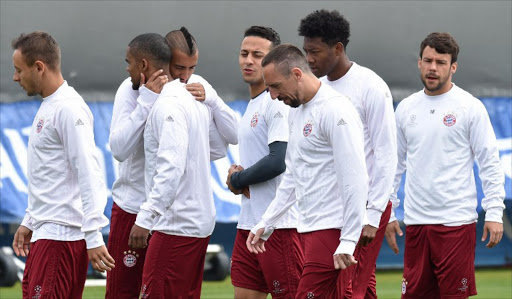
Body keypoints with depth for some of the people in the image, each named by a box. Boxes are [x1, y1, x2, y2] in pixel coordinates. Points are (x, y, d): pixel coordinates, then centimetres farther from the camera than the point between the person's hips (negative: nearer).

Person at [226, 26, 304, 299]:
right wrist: (238, 176, 2)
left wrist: (236, 179, -7)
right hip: (249, 224, 10)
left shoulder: (278, 103, -12)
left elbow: (278, 161, -21)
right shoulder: (252, 105, 19)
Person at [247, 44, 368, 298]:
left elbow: (355, 180, -18)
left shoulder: (335, 110, -13)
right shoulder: (297, 112, 17)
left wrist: (348, 242, -21)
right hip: (311, 229, 9)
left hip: (332, 230, -9)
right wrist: (266, 224, 24)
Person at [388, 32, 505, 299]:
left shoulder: (470, 107, -2)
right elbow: (395, 164, 18)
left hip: (456, 222, -4)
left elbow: (490, 163, -3)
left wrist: (494, 212, -9)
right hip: (415, 221, 5)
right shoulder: (406, 108, 11)